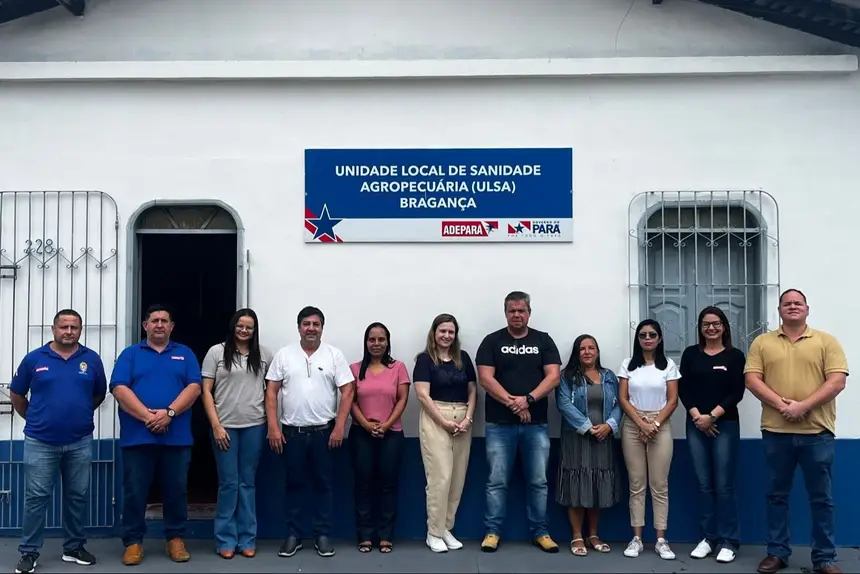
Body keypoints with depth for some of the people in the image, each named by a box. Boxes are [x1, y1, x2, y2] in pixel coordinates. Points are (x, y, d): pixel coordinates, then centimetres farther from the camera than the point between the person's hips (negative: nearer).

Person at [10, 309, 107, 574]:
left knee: (78, 496, 10)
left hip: (80, 442, 2)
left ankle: (74, 547, 24)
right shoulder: (34, 359, -2)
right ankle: (29, 552, 14)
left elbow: (100, 394, 13)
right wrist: (35, 419, 12)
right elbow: (16, 395, 9)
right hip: (40, 442, -1)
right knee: (36, 498, 3)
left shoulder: (92, 359, 0)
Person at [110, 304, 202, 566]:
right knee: (135, 491, 3)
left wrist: (169, 412, -15)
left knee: (176, 491, 7)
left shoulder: (185, 354, 11)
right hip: (137, 435, -1)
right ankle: (133, 541, 14)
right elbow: (120, 389, -5)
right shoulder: (130, 354, 8)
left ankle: (176, 539, 18)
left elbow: (194, 388, -1)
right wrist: (147, 416, -16)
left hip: (177, 436, 1)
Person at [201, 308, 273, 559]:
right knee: (228, 484, 1)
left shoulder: (264, 354, 6)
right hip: (225, 426, -2)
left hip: (254, 426, 2)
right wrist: (216, 426, -8)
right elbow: (206, 392, -1)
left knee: (248, 483, 8)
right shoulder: (216, 352, 0)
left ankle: (247, 539, 15)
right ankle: (226, 540, 11)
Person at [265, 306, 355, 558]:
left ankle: (322, 535, 16)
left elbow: (347, 392, -3)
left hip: (324, 431, 0)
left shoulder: (334, 355, -1)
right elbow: (271, 392, 2)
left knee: (323, 484, 6)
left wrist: (339, 427, -9)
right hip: (291, 431, 1)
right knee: (294, 484, 9)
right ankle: (292, 535, 18)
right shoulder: (283, 355, 2)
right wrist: (273, 427, -5)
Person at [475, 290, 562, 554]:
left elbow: (553, 376, -3)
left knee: (538, 481, 7)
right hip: (500, 424, -1)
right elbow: (485, 378, -6)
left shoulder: (543, 340, 7)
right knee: (497, 481, 3)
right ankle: (492, 531, 12)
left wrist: (528, 399, -16)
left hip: (536, 424, 1)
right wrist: (511, 402, -16)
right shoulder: (492, 341, 3)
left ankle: (540, 532, 17)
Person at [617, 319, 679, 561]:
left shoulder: (668, 365, 4)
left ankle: (661, 540, 5)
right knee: (636, 485, 2)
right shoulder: (628, 365, 5)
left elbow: (672, 400, 0)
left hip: (661, 427, 0)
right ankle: (636, 539, 7)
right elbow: (623, 399, 0)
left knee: (659, 485, 0)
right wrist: (641, 423, -11)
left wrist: (655, 425, -11)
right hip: (633, 427, 1)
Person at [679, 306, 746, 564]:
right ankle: (708, 537, 15)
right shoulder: (691, 354, 9)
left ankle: (728, 541, 6)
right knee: (704, 484, 6)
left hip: (725, 425, -2)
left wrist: (712, 415, -13)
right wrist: (697, 416, -10)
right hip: (695, 425, 2)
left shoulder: (735, 356, 3)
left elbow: (737, 392, -4)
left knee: (724, 485, -3)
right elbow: (683, 389, 3)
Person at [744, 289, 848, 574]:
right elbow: (752, 379, -1)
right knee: (777, 495, 9)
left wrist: (803, 406, -16)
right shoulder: (762, 343, 8)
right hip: (775, 432, 1)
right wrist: (781, 404, -15)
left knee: (821, 497, 5)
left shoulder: (826, 341, 4)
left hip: (817, 432, -1)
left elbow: (837, 381, -6)